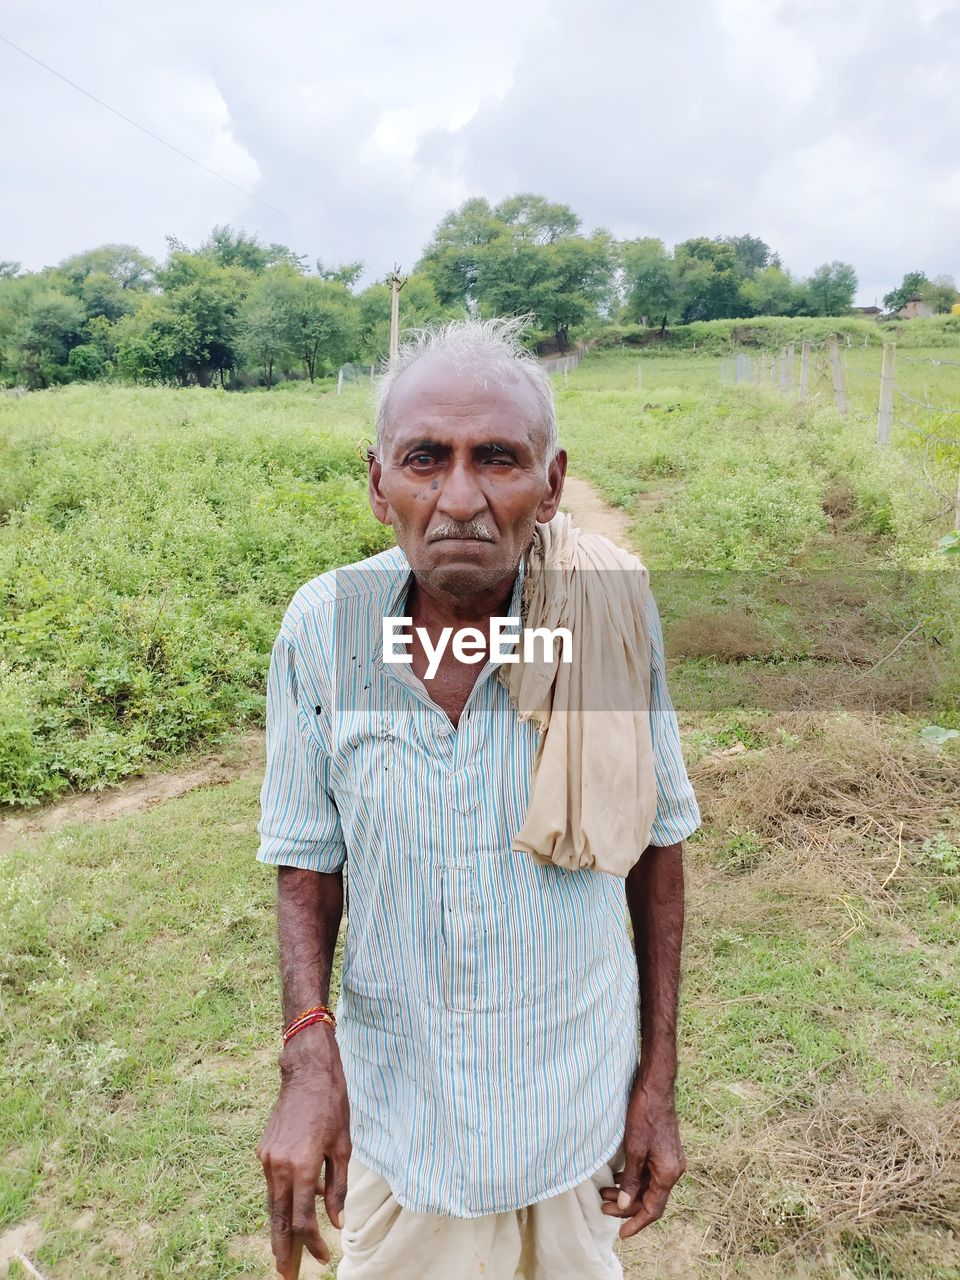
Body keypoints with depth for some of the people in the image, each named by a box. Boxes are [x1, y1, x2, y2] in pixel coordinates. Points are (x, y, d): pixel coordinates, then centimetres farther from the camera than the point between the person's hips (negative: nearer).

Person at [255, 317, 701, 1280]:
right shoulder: (321, 627, -16)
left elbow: (656, 841, -5)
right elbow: (308, 858, -3)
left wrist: (658, 1082, -1)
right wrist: (308, 1058, -15)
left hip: (579, 1109, 0)